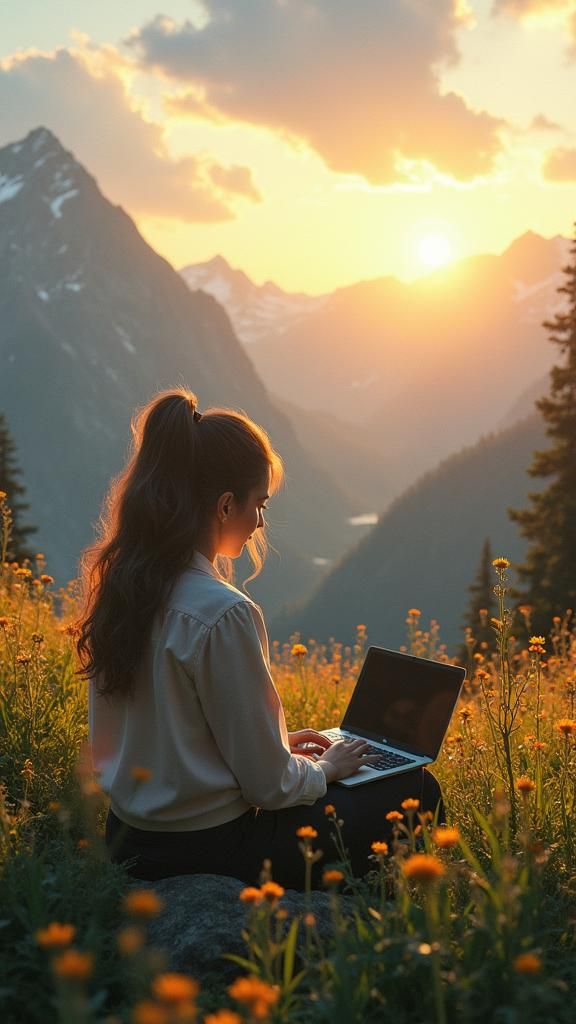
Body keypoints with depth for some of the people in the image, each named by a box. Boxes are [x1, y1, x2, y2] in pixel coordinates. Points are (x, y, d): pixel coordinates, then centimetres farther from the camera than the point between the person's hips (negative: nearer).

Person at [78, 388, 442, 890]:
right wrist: (323, 769, 2)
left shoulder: (117, 584, 0)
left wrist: (278, 743, 12)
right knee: (418, 790, 7)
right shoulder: (224, 614, -25)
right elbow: (268, 785, -18)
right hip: (210, 849, -8)